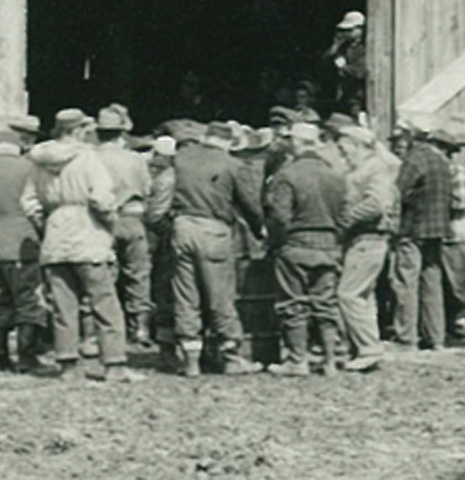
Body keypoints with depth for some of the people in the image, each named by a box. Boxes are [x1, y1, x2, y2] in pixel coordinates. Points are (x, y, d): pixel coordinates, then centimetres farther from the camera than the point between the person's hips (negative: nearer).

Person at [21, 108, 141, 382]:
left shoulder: (41, 162, 8)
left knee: (64, 306, 9)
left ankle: (69, 365, 9)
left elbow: (29, 202, 12)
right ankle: (115, 366, -2)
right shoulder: (86, 157, -9)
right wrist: (110, 219, -1)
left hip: (54, 243, 5)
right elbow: (102, 197, -17)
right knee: (106, 306, 0)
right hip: (88, 240, -5)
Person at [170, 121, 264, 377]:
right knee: (220, 298, 4)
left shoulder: (181, 157, 6)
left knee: (185, 298, 7)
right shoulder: (230, 165, -1)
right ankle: (232, 357, 9)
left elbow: (170, 192, 11)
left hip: (183, 227, 3)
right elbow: (247, 202, 7)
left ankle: (190, 359, 8)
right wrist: (260, 229, 21)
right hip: (213, 231, -3)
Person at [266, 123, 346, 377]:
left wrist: (275, 241, -2)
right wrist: (334, 237, 12)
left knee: (294, 305, 4)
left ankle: (298, 360, 6)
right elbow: (344, 215, 5)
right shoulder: (336, 177, 6)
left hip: (296, 245, -5)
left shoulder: (287, 176, -11)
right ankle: (330, 361, 11)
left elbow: (280, 216, -16)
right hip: (329, 245, 5)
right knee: (326, 303, 10)